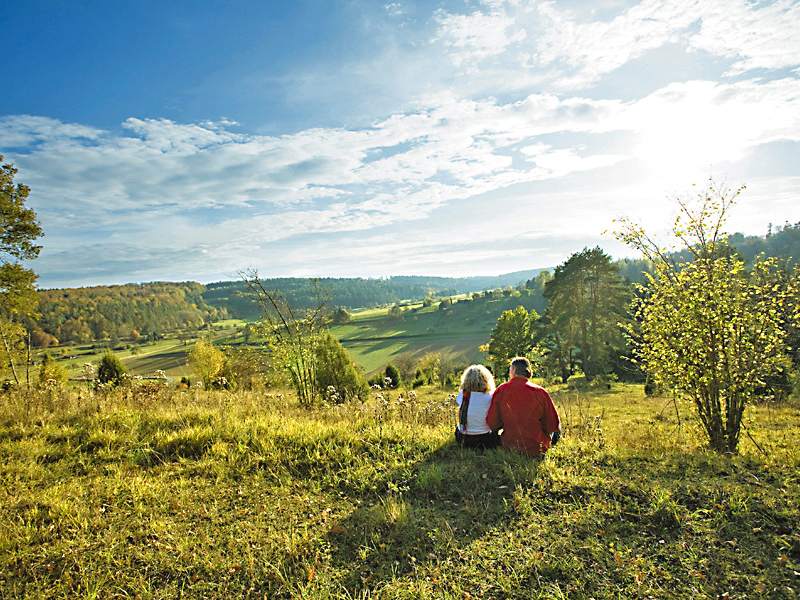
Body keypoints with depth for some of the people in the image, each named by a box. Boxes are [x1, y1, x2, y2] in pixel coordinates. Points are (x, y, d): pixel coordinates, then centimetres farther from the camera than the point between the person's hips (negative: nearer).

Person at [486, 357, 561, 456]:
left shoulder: (500, 391, -9)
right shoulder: (540, 392, -12)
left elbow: (492, 424, -7)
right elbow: (553, 425, -7)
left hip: (509, 447, 2)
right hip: (537, 449, -2)